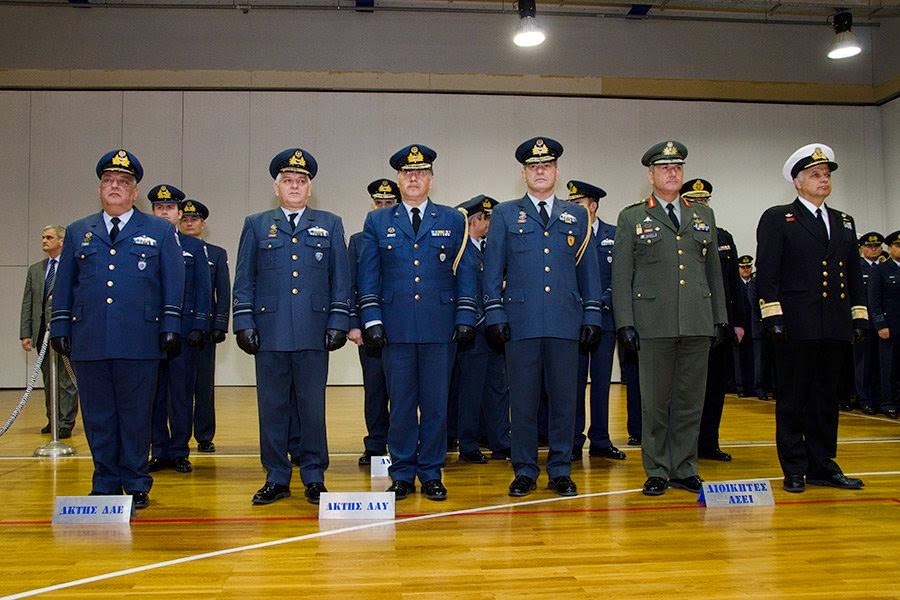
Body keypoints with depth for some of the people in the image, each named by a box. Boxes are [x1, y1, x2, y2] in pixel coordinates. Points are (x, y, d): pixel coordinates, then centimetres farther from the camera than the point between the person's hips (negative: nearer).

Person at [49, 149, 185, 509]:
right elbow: (63, 285, 16)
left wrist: (170, 327, -3)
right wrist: (60, 328, 9)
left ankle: (136, 486, 15)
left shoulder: (160, 231, 9)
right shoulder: (78, 232, 16)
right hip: (88, 341, 3)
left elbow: (174, 283, 5)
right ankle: (105, 485, 20)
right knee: (97, 417, 8)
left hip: (139, 341, -2)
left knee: (136, 415, 3)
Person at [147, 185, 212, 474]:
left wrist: (199, 328, -5)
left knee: (182, 394, 2)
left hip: (185, 330, -1)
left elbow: (203, 290, 4)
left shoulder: (195, 247, 9)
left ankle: (179, 452, 10)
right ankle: (159, 452, 13)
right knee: (154, 394, 5)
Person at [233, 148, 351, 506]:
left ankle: (314, 478, 15)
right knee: (272, 406, 5)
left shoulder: (330, 225, 12)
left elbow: (341, 278, 8)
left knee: (312, 406, 4)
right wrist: (244, 323, 0)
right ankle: (276, 479, 17)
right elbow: (244, 280, 10)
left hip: (314, 334, 0)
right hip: (270, 334, 1)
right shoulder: (256, 225, 13)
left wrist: (339, 322, 0)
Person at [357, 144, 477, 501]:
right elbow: (368, 275, 8)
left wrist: (465, 318, -1)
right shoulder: (377, 222, 10)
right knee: (401, 405, 5)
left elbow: (465, 272, 8)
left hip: (439, 327, 0)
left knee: (436, 405, 4)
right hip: (396, 328, 0)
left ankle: (431, 475, 17)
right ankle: (402, 475, 17)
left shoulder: (452, 220, 10)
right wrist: (371, 320, -1)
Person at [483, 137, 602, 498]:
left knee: (564, 398, 5)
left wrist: (592, 315, 5)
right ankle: (524, 472, 14)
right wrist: (494, 314, -3)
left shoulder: (577, 216, 14)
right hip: (521, 322, -1)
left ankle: (560, 471, 17)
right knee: (523, 400, 3)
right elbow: (493, 269, 6)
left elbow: (589, 269, 13)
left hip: (565, 323, 2)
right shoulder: (504, 215, 10)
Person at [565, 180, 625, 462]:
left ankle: (600, 441, 15)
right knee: (574, 382, 2)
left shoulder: (614, 235, 7)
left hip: (604, 319, 1)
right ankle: (574, 442, 10)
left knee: (602, 381, 6)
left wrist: (604, 301, -8)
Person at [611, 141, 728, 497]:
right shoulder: (632, 218, 6)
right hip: (654, 323, -3)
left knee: (690, 400, 8)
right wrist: (625, 323, -6)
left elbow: (714, 270, 17)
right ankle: (657, 471, 13)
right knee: (655, 402, 2)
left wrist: (720, 318, 11)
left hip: (698, 323, 3)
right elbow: (621, 276, 1)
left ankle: (684, 469, 19)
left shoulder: (704, 215, 16)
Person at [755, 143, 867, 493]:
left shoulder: (844, 222, 18)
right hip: (796, 325, -5)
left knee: (826, 397, 11)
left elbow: (853, 273, 19)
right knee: (793, 399, 2)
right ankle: (794, 470, 10)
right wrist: (772, 314, -15)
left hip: (835, 326, 5)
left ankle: (823, 466, 20)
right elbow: (766, 271, -7)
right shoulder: (777, 219, 1)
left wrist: (859, 315, 11)